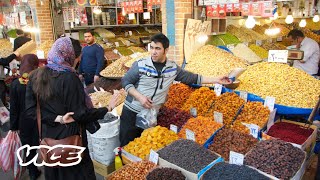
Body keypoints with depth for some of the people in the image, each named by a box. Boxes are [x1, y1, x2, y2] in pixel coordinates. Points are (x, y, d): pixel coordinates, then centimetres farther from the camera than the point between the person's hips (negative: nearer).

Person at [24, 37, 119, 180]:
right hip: (70, 136, -5)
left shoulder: (35, 76, -4)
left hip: (47, 136, 6)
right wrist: (108, 108, -11)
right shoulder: (69, 78, -22)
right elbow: (80, 114, -20)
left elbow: (29, 111, -6)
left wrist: (57, 119, -11)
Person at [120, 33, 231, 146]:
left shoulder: (173, 68, -1)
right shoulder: (140, 65, -10)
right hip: (131, 113, -2)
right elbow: (126, 82, -5)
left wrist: (216, 80, 5)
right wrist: (140, 97, -19)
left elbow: (192, 78, 6)